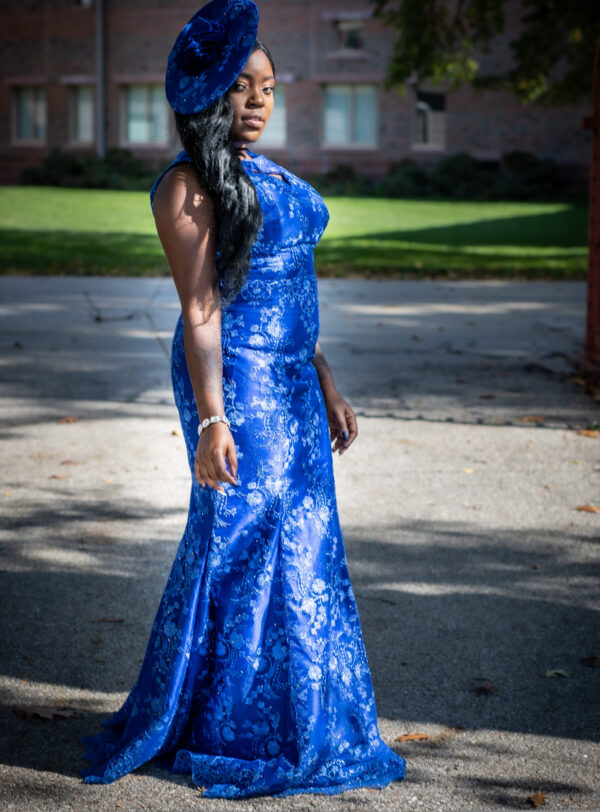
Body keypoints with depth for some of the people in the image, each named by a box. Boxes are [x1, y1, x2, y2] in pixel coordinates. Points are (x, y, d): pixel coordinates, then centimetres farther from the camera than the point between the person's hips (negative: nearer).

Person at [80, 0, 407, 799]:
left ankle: (301, 725, 26)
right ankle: (227, 733, 14)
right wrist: (212, 419, -22)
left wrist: (325, 387, 18)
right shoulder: (190, 186, -11)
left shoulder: (265, 176, 16)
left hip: (290, 381, 9)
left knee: (304, 545, 12)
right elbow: (201, 310, -17)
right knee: (241, 542, -1)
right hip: (236, 381, -9)